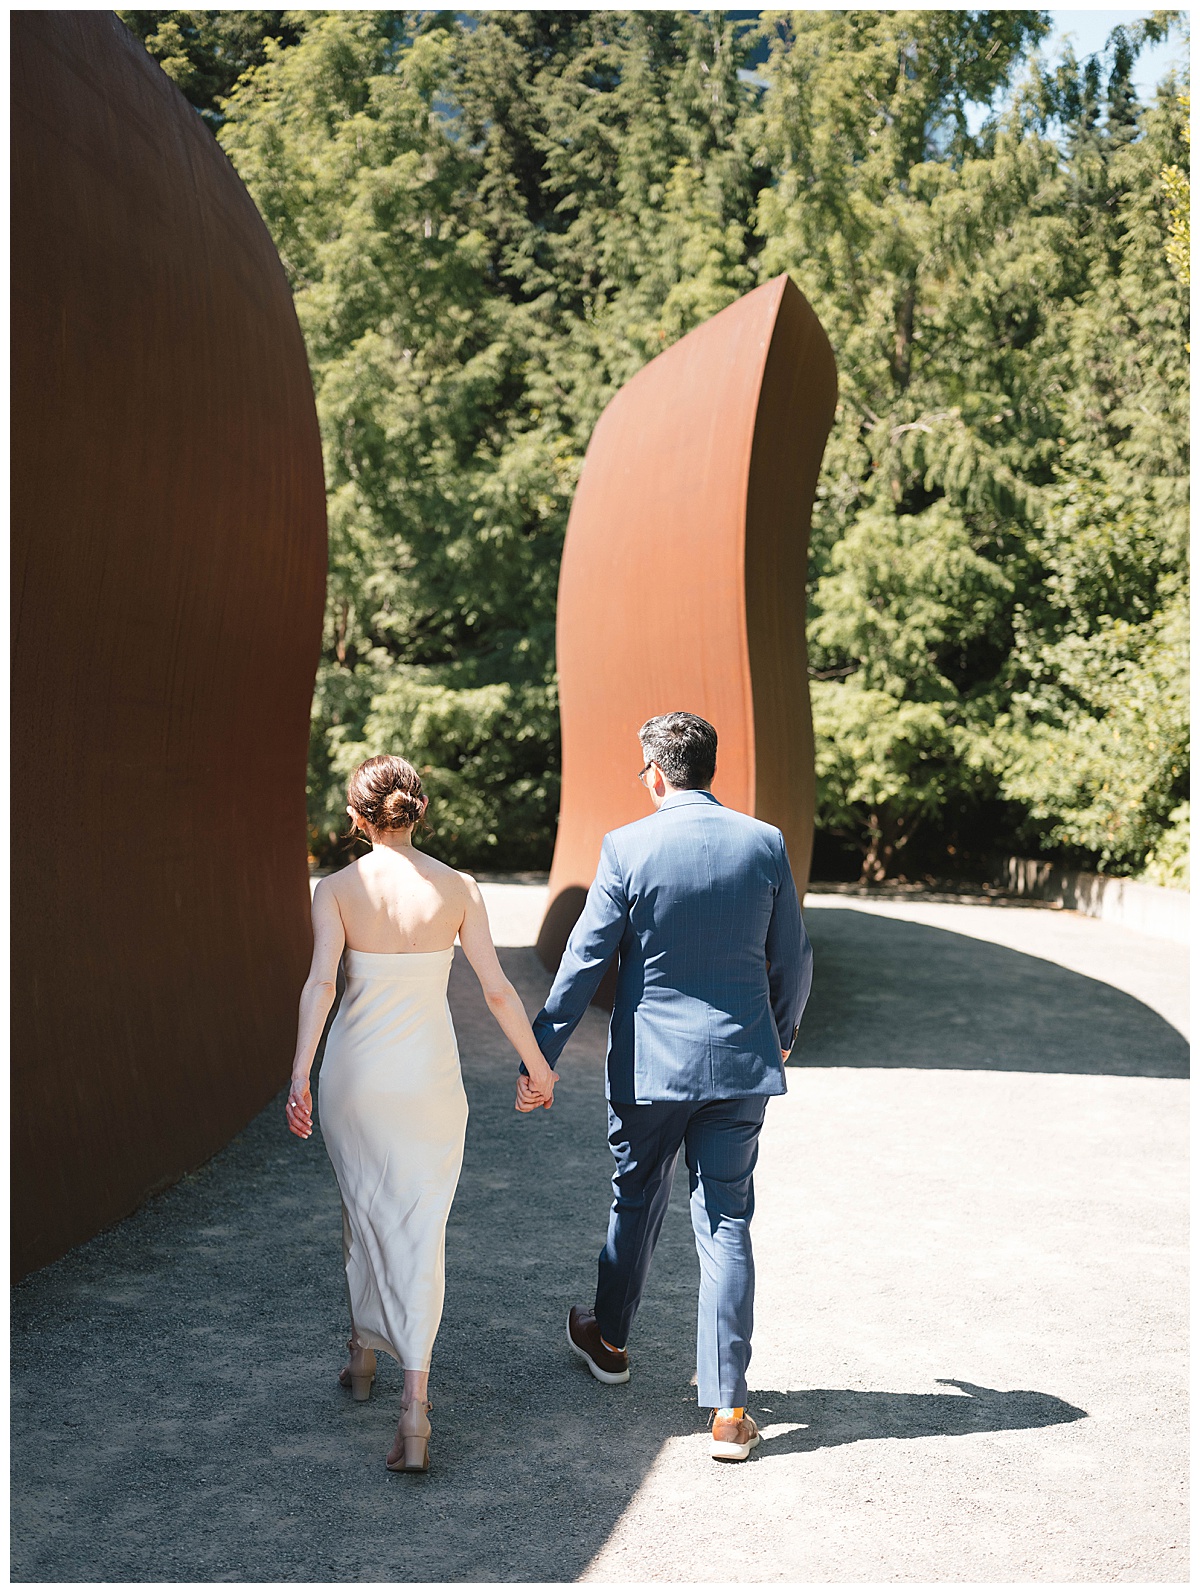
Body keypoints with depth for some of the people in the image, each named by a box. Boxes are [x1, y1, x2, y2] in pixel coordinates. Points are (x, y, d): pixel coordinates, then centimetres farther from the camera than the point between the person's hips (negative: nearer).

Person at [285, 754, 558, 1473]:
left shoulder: (337, 889, -6)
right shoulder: (458, 888, -5)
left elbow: (321, 982, -19)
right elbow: (497, 989, -4)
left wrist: (300, 1076, -24)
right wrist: (538, 1065, 8)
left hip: (355, 1074, 1)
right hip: (430, 1075, -1)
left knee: (365, 1210, 22)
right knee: (421, 1229, 3)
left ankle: (365, 1353, 40)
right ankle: (415, 1400, -8)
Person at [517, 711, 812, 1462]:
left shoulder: (627, 848, -11)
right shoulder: (765, 843, -3)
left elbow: (583, 962, -9)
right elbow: (794, 958, 4)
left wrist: (542, 1060, -2)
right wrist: (783, 1033, 22)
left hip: (650, 1063, -1)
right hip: (740, 1062, 1)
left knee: (636, 1204, 19)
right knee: (726, 1224, 6)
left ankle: (609, 1339, 42)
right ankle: (728, 1408, 6)